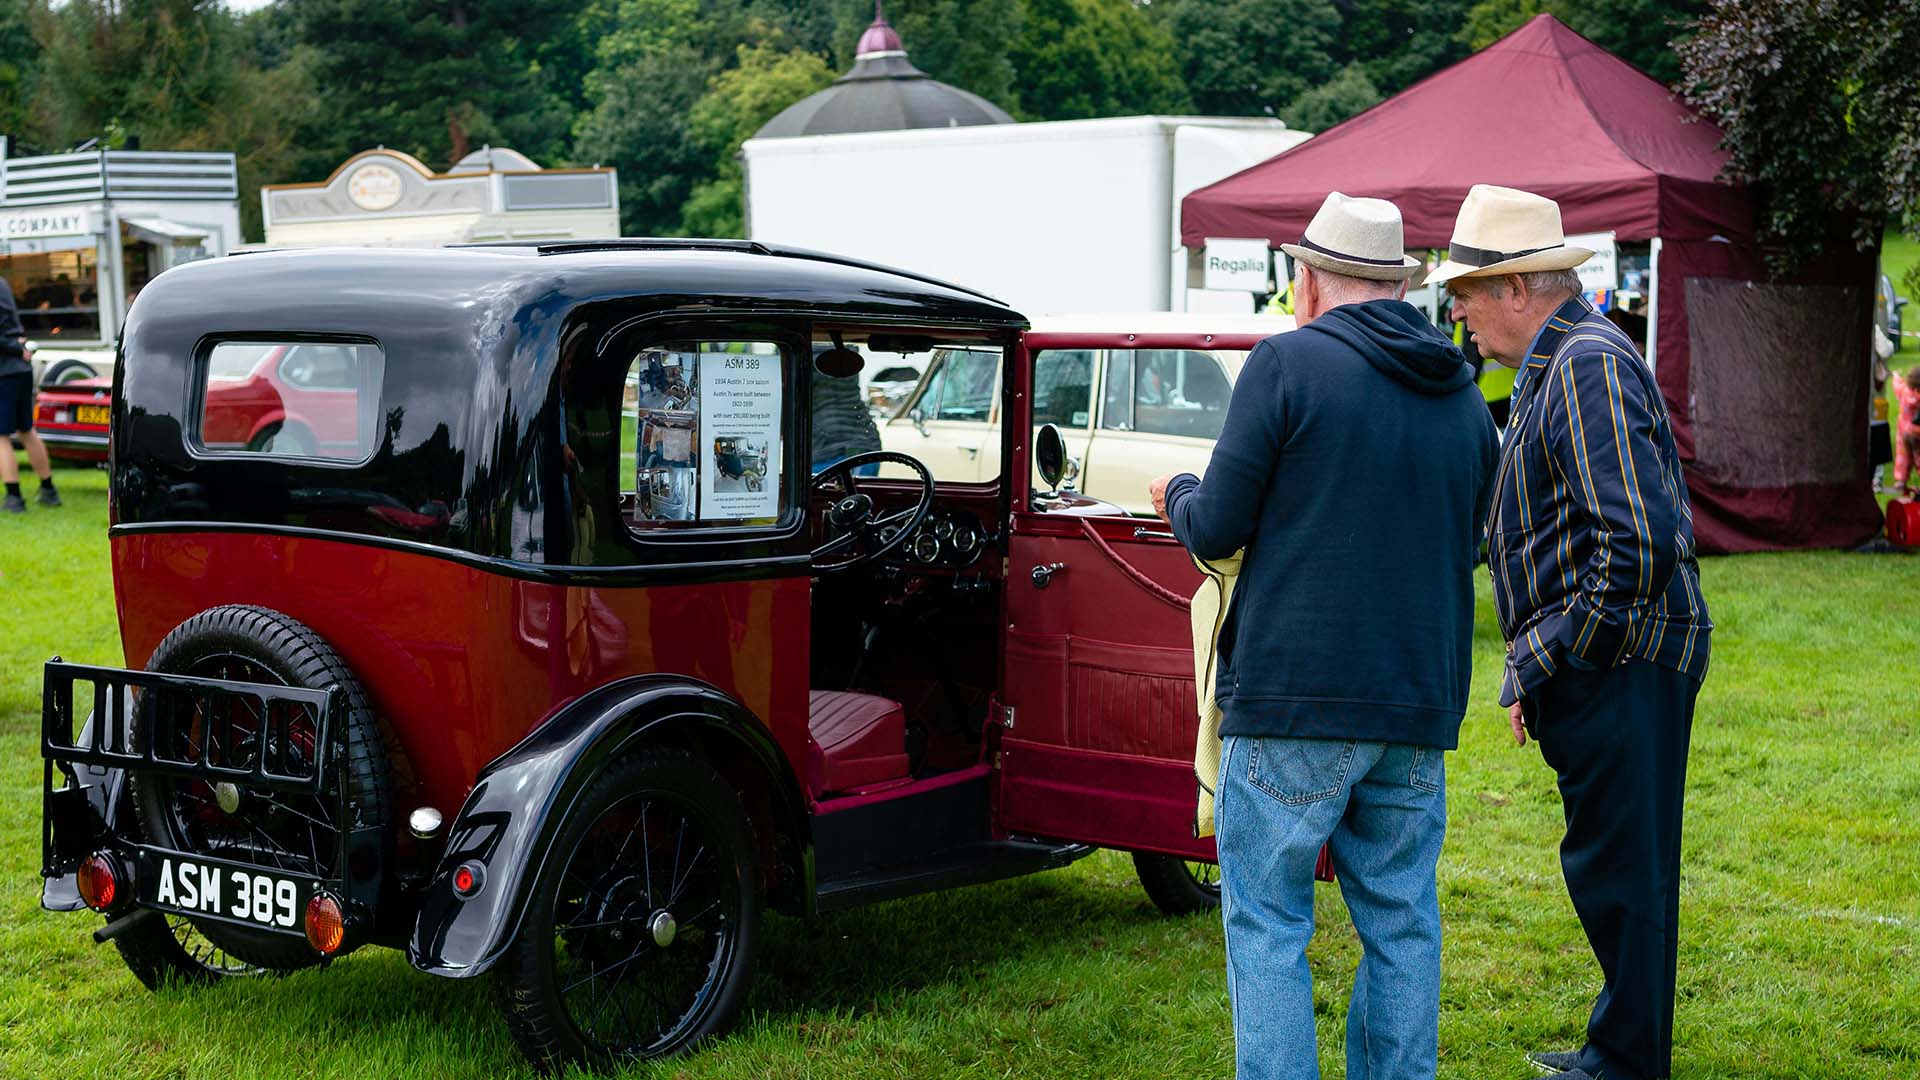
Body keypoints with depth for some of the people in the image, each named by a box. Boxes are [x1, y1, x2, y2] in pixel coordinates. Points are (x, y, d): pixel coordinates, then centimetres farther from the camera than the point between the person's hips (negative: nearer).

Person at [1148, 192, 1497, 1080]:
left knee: (1267, 924, 1)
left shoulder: (1287, 364, -7)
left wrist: (1178, 496, 15)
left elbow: (1217, 532, -6)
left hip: (1293, 700, -6)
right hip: (1419, 704, 6)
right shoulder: (1463, 397, 12)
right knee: (1401, 924, 13)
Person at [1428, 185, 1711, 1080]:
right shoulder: (1558, 364, 17)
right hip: (1604, 664, 11)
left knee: (1618, 870, -2)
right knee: (1616, 869, 17)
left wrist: (1539, 667, -17)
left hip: (1618, 668, -11)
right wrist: (1538, 666, 17)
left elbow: (1637, 546, -24)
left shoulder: (1586, 365, -17)